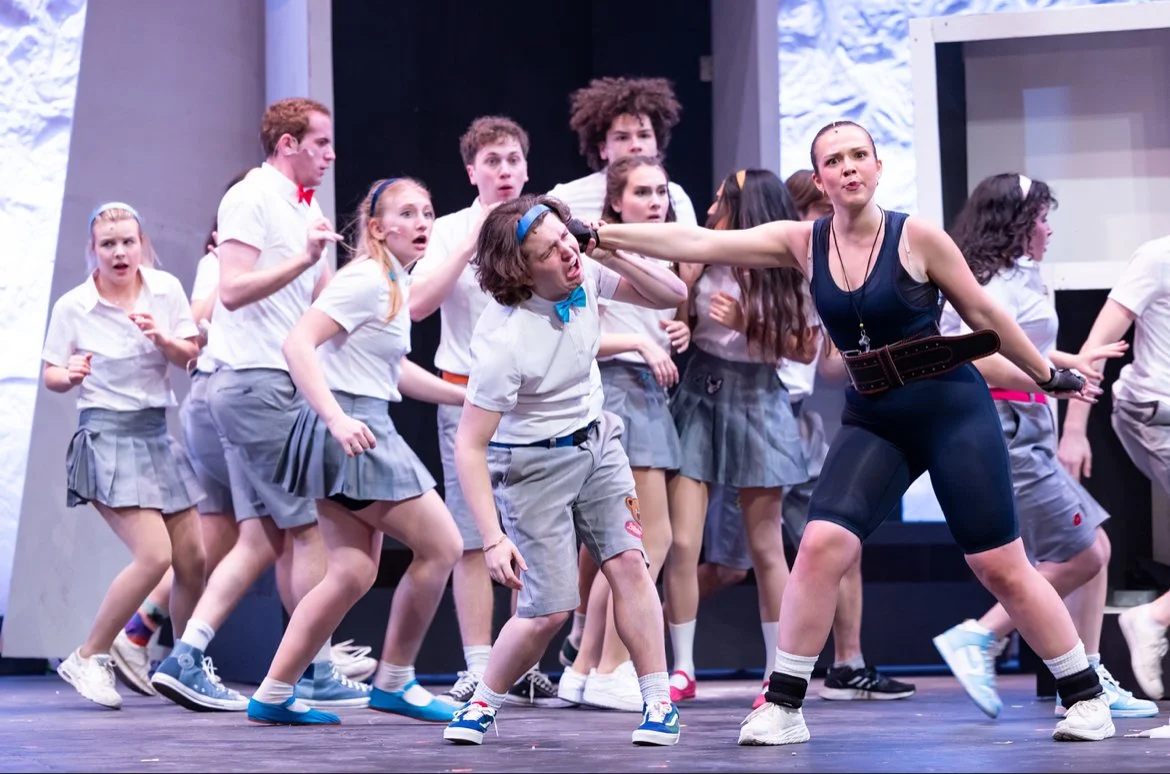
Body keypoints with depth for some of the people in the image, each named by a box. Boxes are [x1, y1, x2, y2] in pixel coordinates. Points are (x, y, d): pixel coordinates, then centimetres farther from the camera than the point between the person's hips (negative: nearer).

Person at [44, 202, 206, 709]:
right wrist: (69, 374, -21)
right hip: (107, 436, -5)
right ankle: (88, 659, -4)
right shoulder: (71, 307, -7)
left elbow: (191, 357, 4)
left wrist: (162, 338, -15)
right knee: (154, 556, -19)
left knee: (194, 560, 6)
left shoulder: (165, 289, 2)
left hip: (157, 434, 5)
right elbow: (51, 377, 1)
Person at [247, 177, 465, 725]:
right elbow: (297, 344, -23)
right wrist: (336, 418, -32)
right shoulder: (365, 279, -14)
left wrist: (470, 396, 26)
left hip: (363, 431, 10)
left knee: (353, 574, 7)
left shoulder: (396, 284, 16)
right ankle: (394, 683, 7)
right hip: (351, 429, -10)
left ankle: (273, 696, 7)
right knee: (441, 547, -4)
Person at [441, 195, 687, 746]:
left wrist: (616, 254, -23)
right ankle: (481, 707, 15)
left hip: (597, 440, 6)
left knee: (629, 564, -7)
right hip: (531, 462, -6)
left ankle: (658, 703, -2)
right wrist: (493, 539, -33)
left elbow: (672, 296, -4)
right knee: (550, 608, -7)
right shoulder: (504, 339, -32)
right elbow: (469, 445, -28)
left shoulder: (583, 273, -14)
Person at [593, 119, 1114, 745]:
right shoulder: (803, 243, -2)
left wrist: (1050, 375, 8)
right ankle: (783, 706, -5)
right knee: (822, 545, -15)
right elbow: (697, 243, -8)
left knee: (1000, 566, -1)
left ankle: (1085, 698, 14)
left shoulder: (917, 237, -10)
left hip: (954, 410, -3)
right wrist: (598, 234, -14)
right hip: (872, 420, 3)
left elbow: (983, 312, 0)